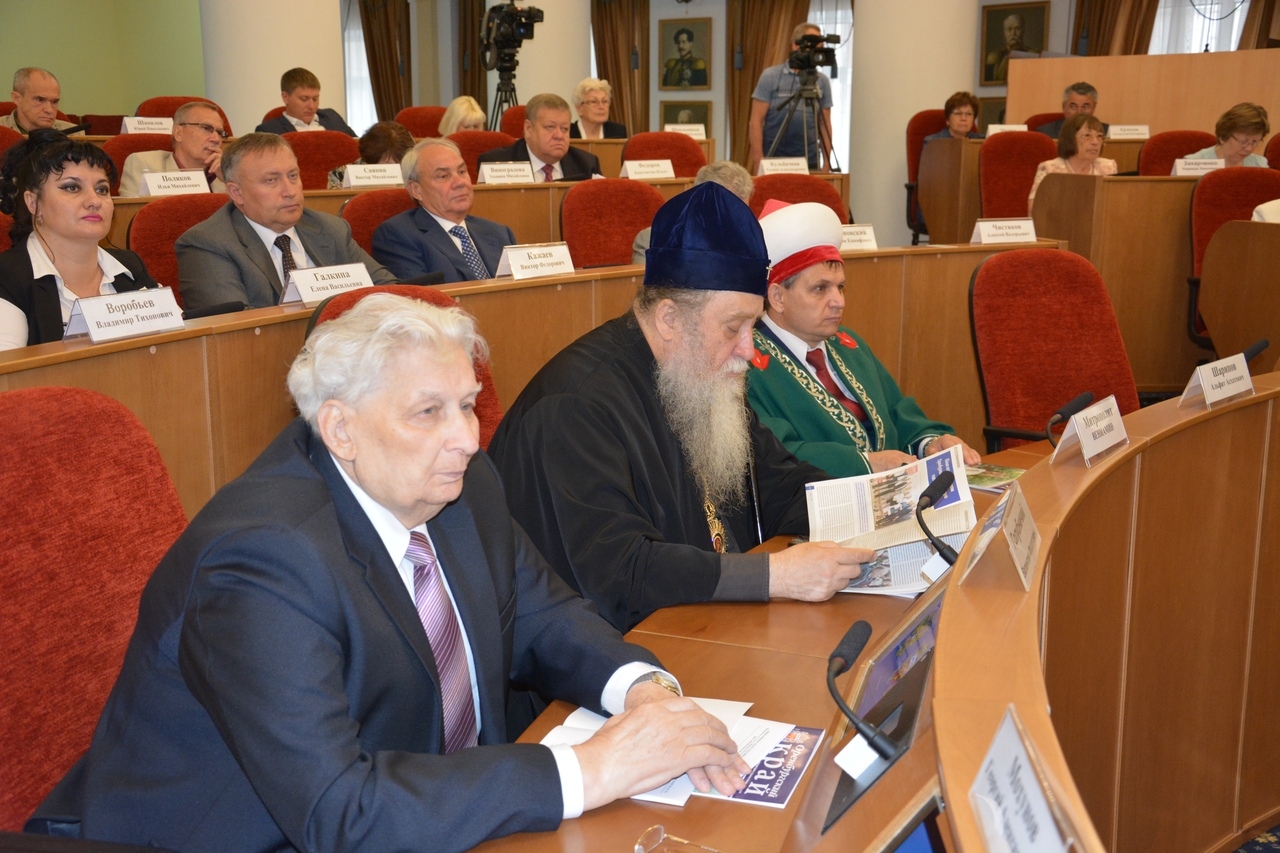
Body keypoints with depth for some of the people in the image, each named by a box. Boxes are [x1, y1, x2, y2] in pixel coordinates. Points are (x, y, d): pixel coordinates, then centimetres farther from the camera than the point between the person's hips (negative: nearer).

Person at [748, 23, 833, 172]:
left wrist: (827, 162, 2)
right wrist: (759, 159, -11)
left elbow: (825, 125, 10)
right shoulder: (771, 76, -1)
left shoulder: (822, 81, 7)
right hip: (774, 160, -2)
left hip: (809, 161, 2)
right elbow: (756, 121, -3)